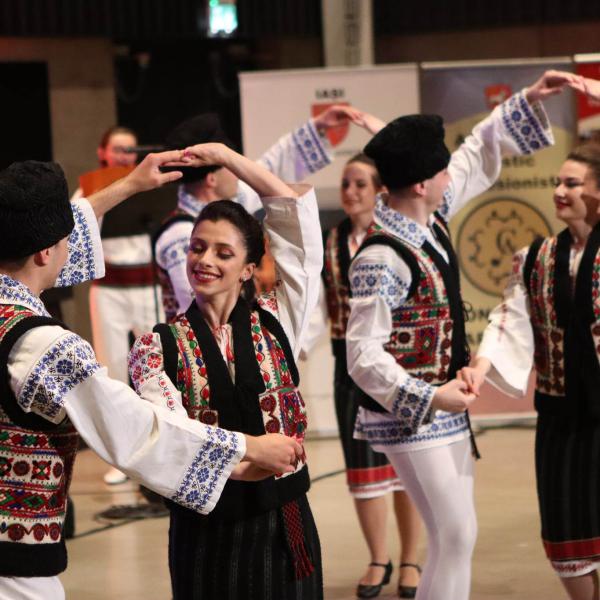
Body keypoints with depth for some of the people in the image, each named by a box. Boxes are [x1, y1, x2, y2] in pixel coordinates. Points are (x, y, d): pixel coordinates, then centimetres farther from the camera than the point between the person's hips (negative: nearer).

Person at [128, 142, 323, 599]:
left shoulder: (276, 322, 3)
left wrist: (225, 156, 0)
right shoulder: (159, 348, -1)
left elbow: (297, 209, -1)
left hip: (282, 522, 1)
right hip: (206, 527, -1)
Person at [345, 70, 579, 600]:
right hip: (411, 417, -9)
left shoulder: (431, 217, 2)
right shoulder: (383, 258, -24)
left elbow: (479, 155, 17)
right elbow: (363, 354, -25)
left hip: (444, 407, 9)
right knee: (455, 535, -9)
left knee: (457, 535, 13)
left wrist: (528, 100, 14)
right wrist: (429, 398, -27)